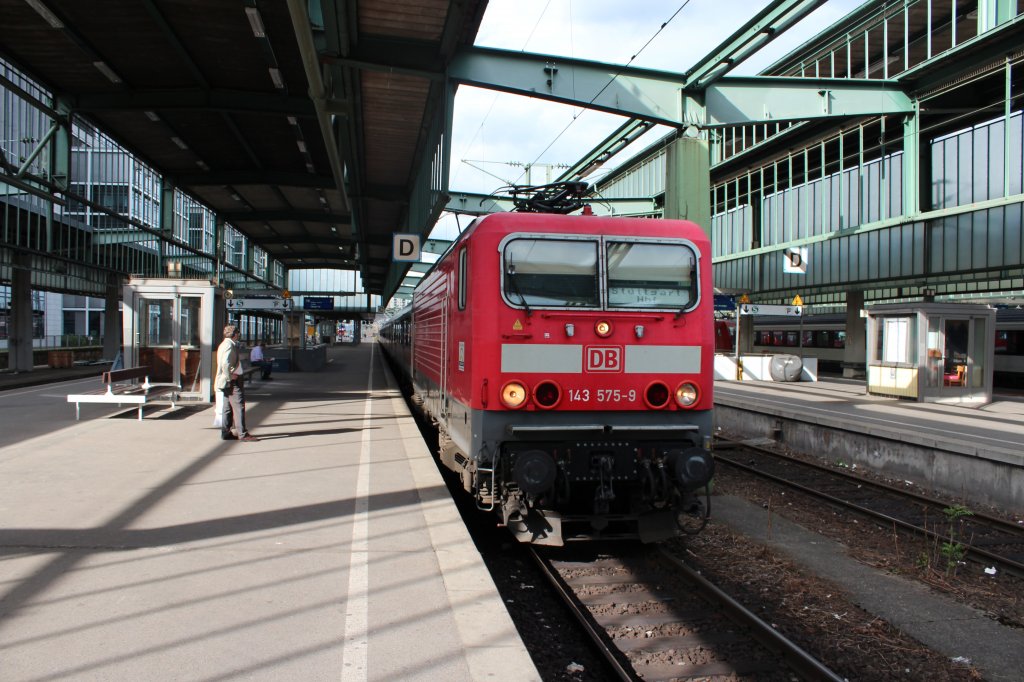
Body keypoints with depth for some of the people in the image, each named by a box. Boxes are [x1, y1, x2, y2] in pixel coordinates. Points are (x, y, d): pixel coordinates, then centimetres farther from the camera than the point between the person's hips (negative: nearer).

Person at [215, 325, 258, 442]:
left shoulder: (225, 344, 18)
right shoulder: (229, 345, -15)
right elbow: (225, 363, -29)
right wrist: (230, 376, -21)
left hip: (228, 382, 10)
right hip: (232, 382, -10)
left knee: (229, 407, 13)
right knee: (239, 407, -9)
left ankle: (226, 432, 16)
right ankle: (242, 434, -9)